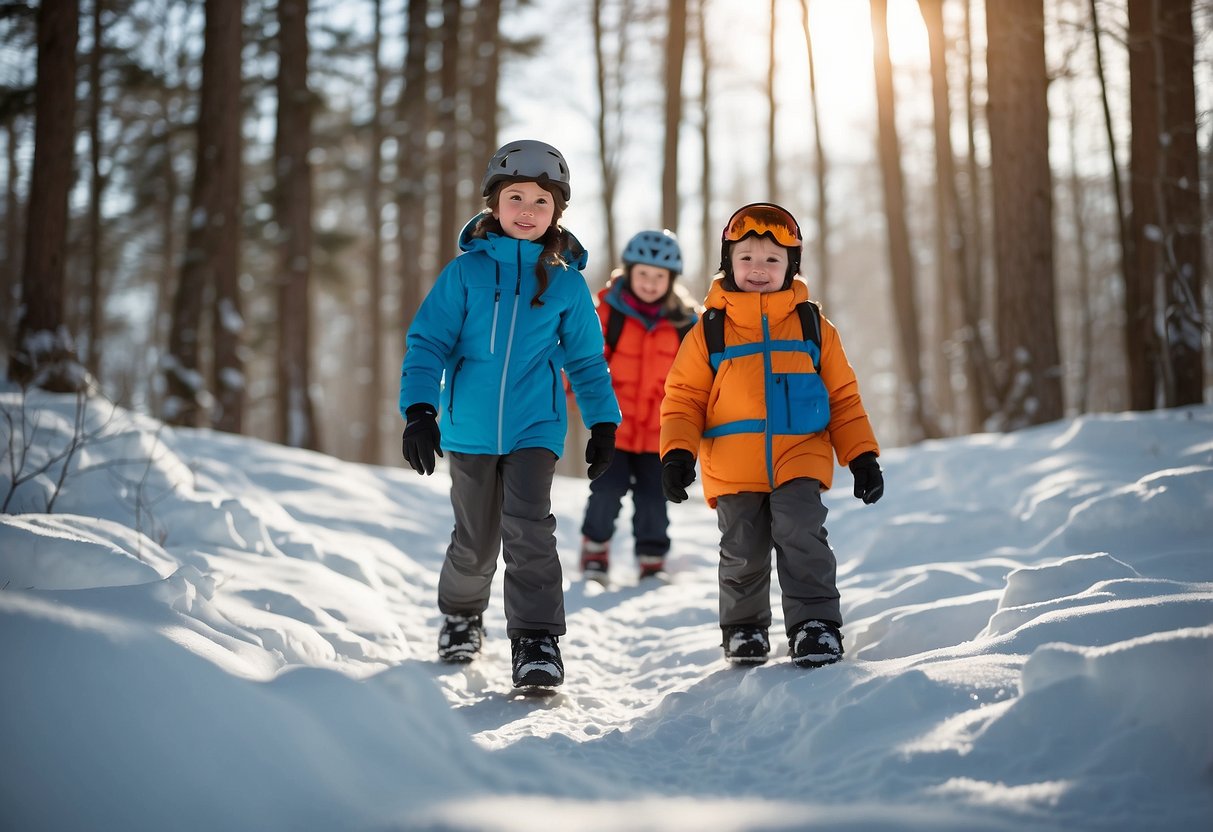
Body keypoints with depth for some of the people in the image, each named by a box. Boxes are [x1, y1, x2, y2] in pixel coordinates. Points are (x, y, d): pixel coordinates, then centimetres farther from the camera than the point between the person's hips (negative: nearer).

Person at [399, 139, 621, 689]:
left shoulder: (566, 282, 3)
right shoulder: (465, 272, -1)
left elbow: (586, 359, 12)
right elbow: (428, 341, -2)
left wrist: (603, 423, 8)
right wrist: (419, 410, -13)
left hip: (535, 428, 0)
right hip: (469, 428, 1)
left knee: (528, 530, -17)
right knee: (475, 540, 12)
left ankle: (537, 640, -10)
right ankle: (462, 614, 38)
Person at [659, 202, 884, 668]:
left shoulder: (812, 326, 8)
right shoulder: (709, 330, 5)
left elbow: (843, 397, 11)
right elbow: (683, 398, 5)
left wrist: (862, 455, 4)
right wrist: (677, 453, -9)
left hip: (799, 461, 0)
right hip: (734, 471, 0)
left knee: (802, 538, -15)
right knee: (742, 555, 7)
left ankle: (816, 624, -4)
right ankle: (744, 630, 28)